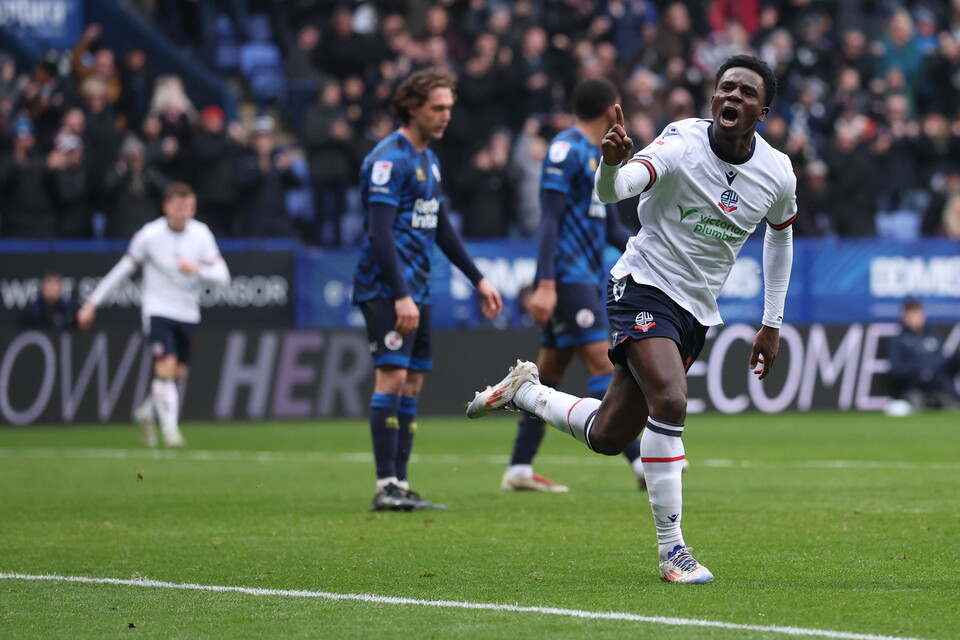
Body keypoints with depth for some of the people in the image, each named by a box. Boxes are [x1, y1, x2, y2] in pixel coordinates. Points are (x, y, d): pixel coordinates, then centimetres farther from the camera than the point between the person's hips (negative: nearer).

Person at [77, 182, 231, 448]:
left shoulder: (201, 234, -3)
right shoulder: (149, 235, -9)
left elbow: (222, 275, -4)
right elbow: (122, 269, 0)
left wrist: (197, 269, -25)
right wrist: (92, 303, 2)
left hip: (188, 314, 4)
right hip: (157, 310, -4)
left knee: (178, 374, 9)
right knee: (166, 368, -20)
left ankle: (147, 412, 35)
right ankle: (170, 429, -15)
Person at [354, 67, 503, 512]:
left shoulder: (427, 159, 17)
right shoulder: (389, 158, -13)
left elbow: (441, 227, 26)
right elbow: (380, 232, -19)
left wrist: (477, 279, 24)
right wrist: (401, 296, -25)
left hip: (415, 289, 9)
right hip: (385, 288, -9)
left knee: (412, 384, 7)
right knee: (392, 376, -14)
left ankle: (401, 485, 9)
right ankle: (386, 487, -15)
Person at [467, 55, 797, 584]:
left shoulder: (777, 174, -2)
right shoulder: (683, 144, -17)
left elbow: (780, 234, 19)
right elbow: (614, 189, -32)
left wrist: (772, 324, 19)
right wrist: (612, 164, -56)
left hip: (697, 313, 5)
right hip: (644, 286, -5)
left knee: (607, 438, 4)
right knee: (669, 401, -28)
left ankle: (524, 390, 33)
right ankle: (671, 550, -18)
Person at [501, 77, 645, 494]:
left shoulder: (599, 156, 19)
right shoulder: (566, 150, -10)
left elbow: (612, 228, 23)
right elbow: (550, 219, -16)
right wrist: (545, 284, -22)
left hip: (586, 277, 10)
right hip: (566, 274, -10)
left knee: (551, 370, 8)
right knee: (600, 361, -13)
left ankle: (519, 469, 9)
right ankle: (639, 461, -17)